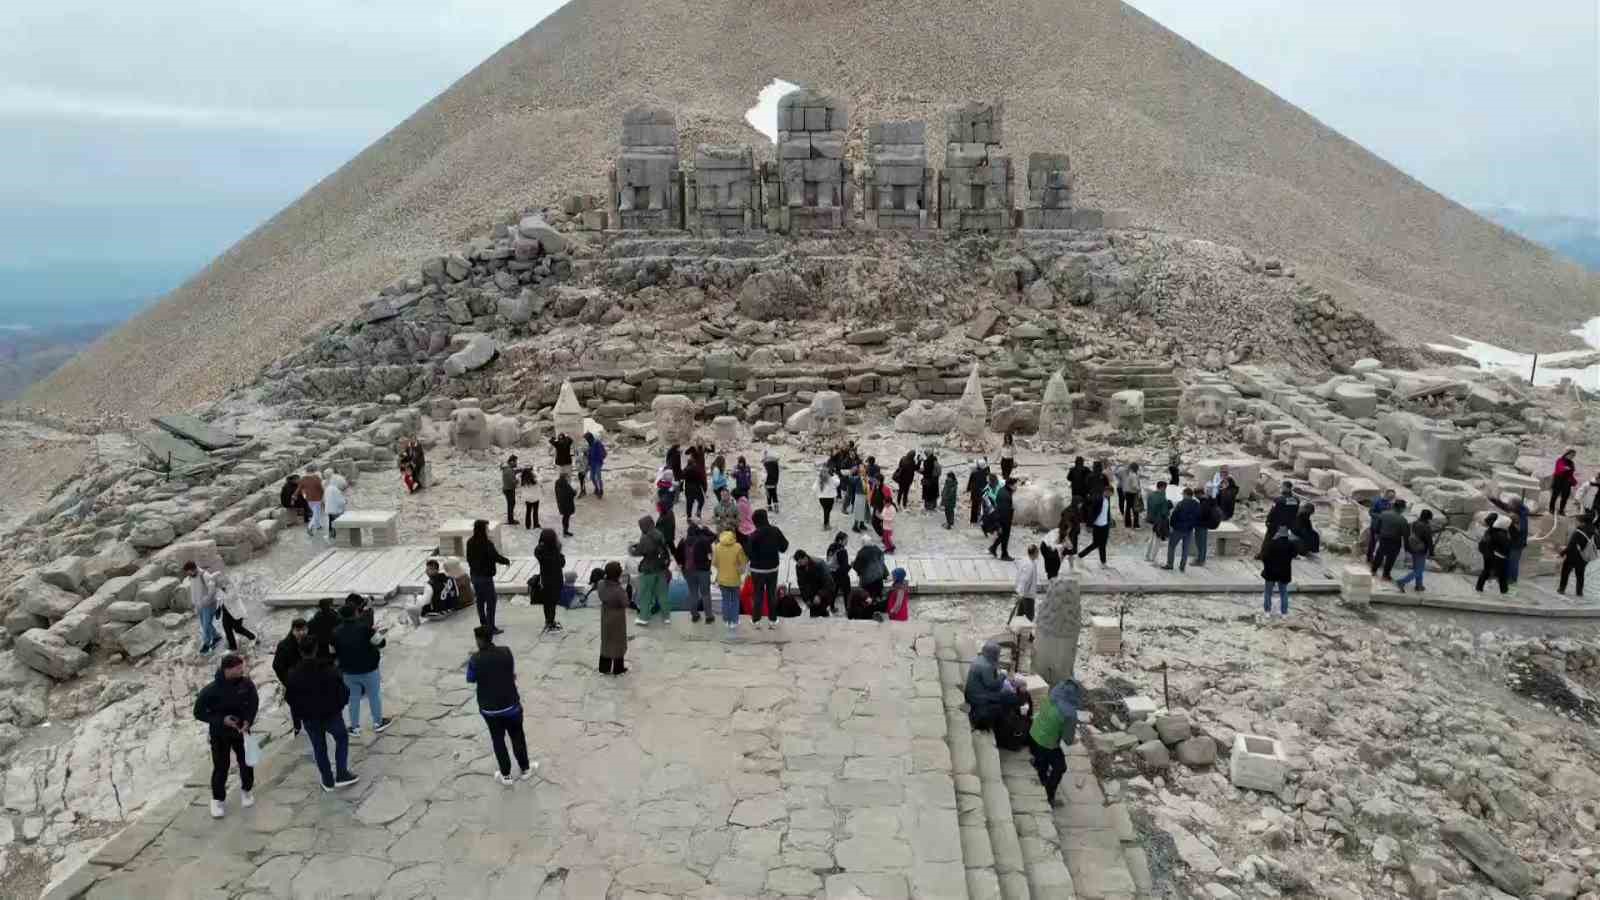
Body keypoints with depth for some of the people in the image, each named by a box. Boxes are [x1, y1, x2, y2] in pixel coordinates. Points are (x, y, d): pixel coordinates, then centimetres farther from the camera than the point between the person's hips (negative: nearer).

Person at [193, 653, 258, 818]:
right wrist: (221, 720, -25)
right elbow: (199, 712, -14)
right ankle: (217, 800, 28)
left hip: (241, 731, 3)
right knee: (220, 768, 6)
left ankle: (246, 790, 38)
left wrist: (248, 720, -16)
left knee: (246, 763, 12)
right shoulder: (211, 690, -27)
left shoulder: (246, 683, -18)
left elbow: (254, 703, -1)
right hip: (219, 735, -3)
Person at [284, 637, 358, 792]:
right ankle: (342, 775, 14)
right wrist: (340, 705, 8)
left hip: (309, 717, 2)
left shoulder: (293, 674, -12)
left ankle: (327, 781, 24)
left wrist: (297, 715, 13)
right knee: (342, 738, 20)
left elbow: (290, 698, -2)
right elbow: (342, 691, -12)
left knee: (319, 747, 16)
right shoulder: (329, 669, -19)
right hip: (331, 713, -2)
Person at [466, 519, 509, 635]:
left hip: (474, 575, 8)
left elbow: (469, 558, 11)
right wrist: (507, 561, 1)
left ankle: (483, 624, 26)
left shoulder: (470, 542, 1)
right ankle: (490, 627, 3)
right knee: (491, 601, 2)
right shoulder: (487, 544, -22)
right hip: (486, 576, -8)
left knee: (480, 600, 17)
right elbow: (496, 557, -17)